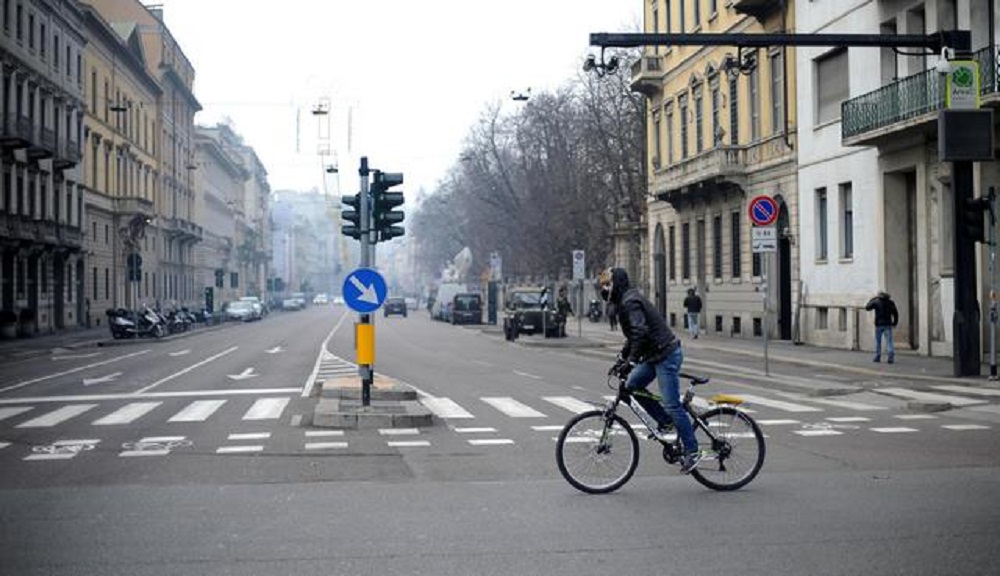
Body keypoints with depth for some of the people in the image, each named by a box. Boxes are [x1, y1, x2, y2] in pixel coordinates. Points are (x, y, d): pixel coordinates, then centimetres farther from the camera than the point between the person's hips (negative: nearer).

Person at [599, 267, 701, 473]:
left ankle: (692, 452, -3)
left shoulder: (630, 302, -16)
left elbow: (641, 332, -29)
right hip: (654, 355, 10)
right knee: (631, 386, 9)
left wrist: (630, 361, -30)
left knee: (671, 406, -9)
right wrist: (622, 357, 24)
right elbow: (633, 335, 27)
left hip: (666, 354, -10)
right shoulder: (624, 302, 17)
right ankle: (667, 424, 15)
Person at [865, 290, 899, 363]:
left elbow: (867, 307, 11)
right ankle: (891, 357, -16)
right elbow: (895, 313, 6)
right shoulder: (890, 302, 5)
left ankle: (877, 357, 9)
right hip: (888, 324, 1)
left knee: (878, 341, 8)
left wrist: (872, 299, 21)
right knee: (889, 341, -2)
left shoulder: (876, 302, -3)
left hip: (879, 324, -1)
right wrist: (895, 322, 14)